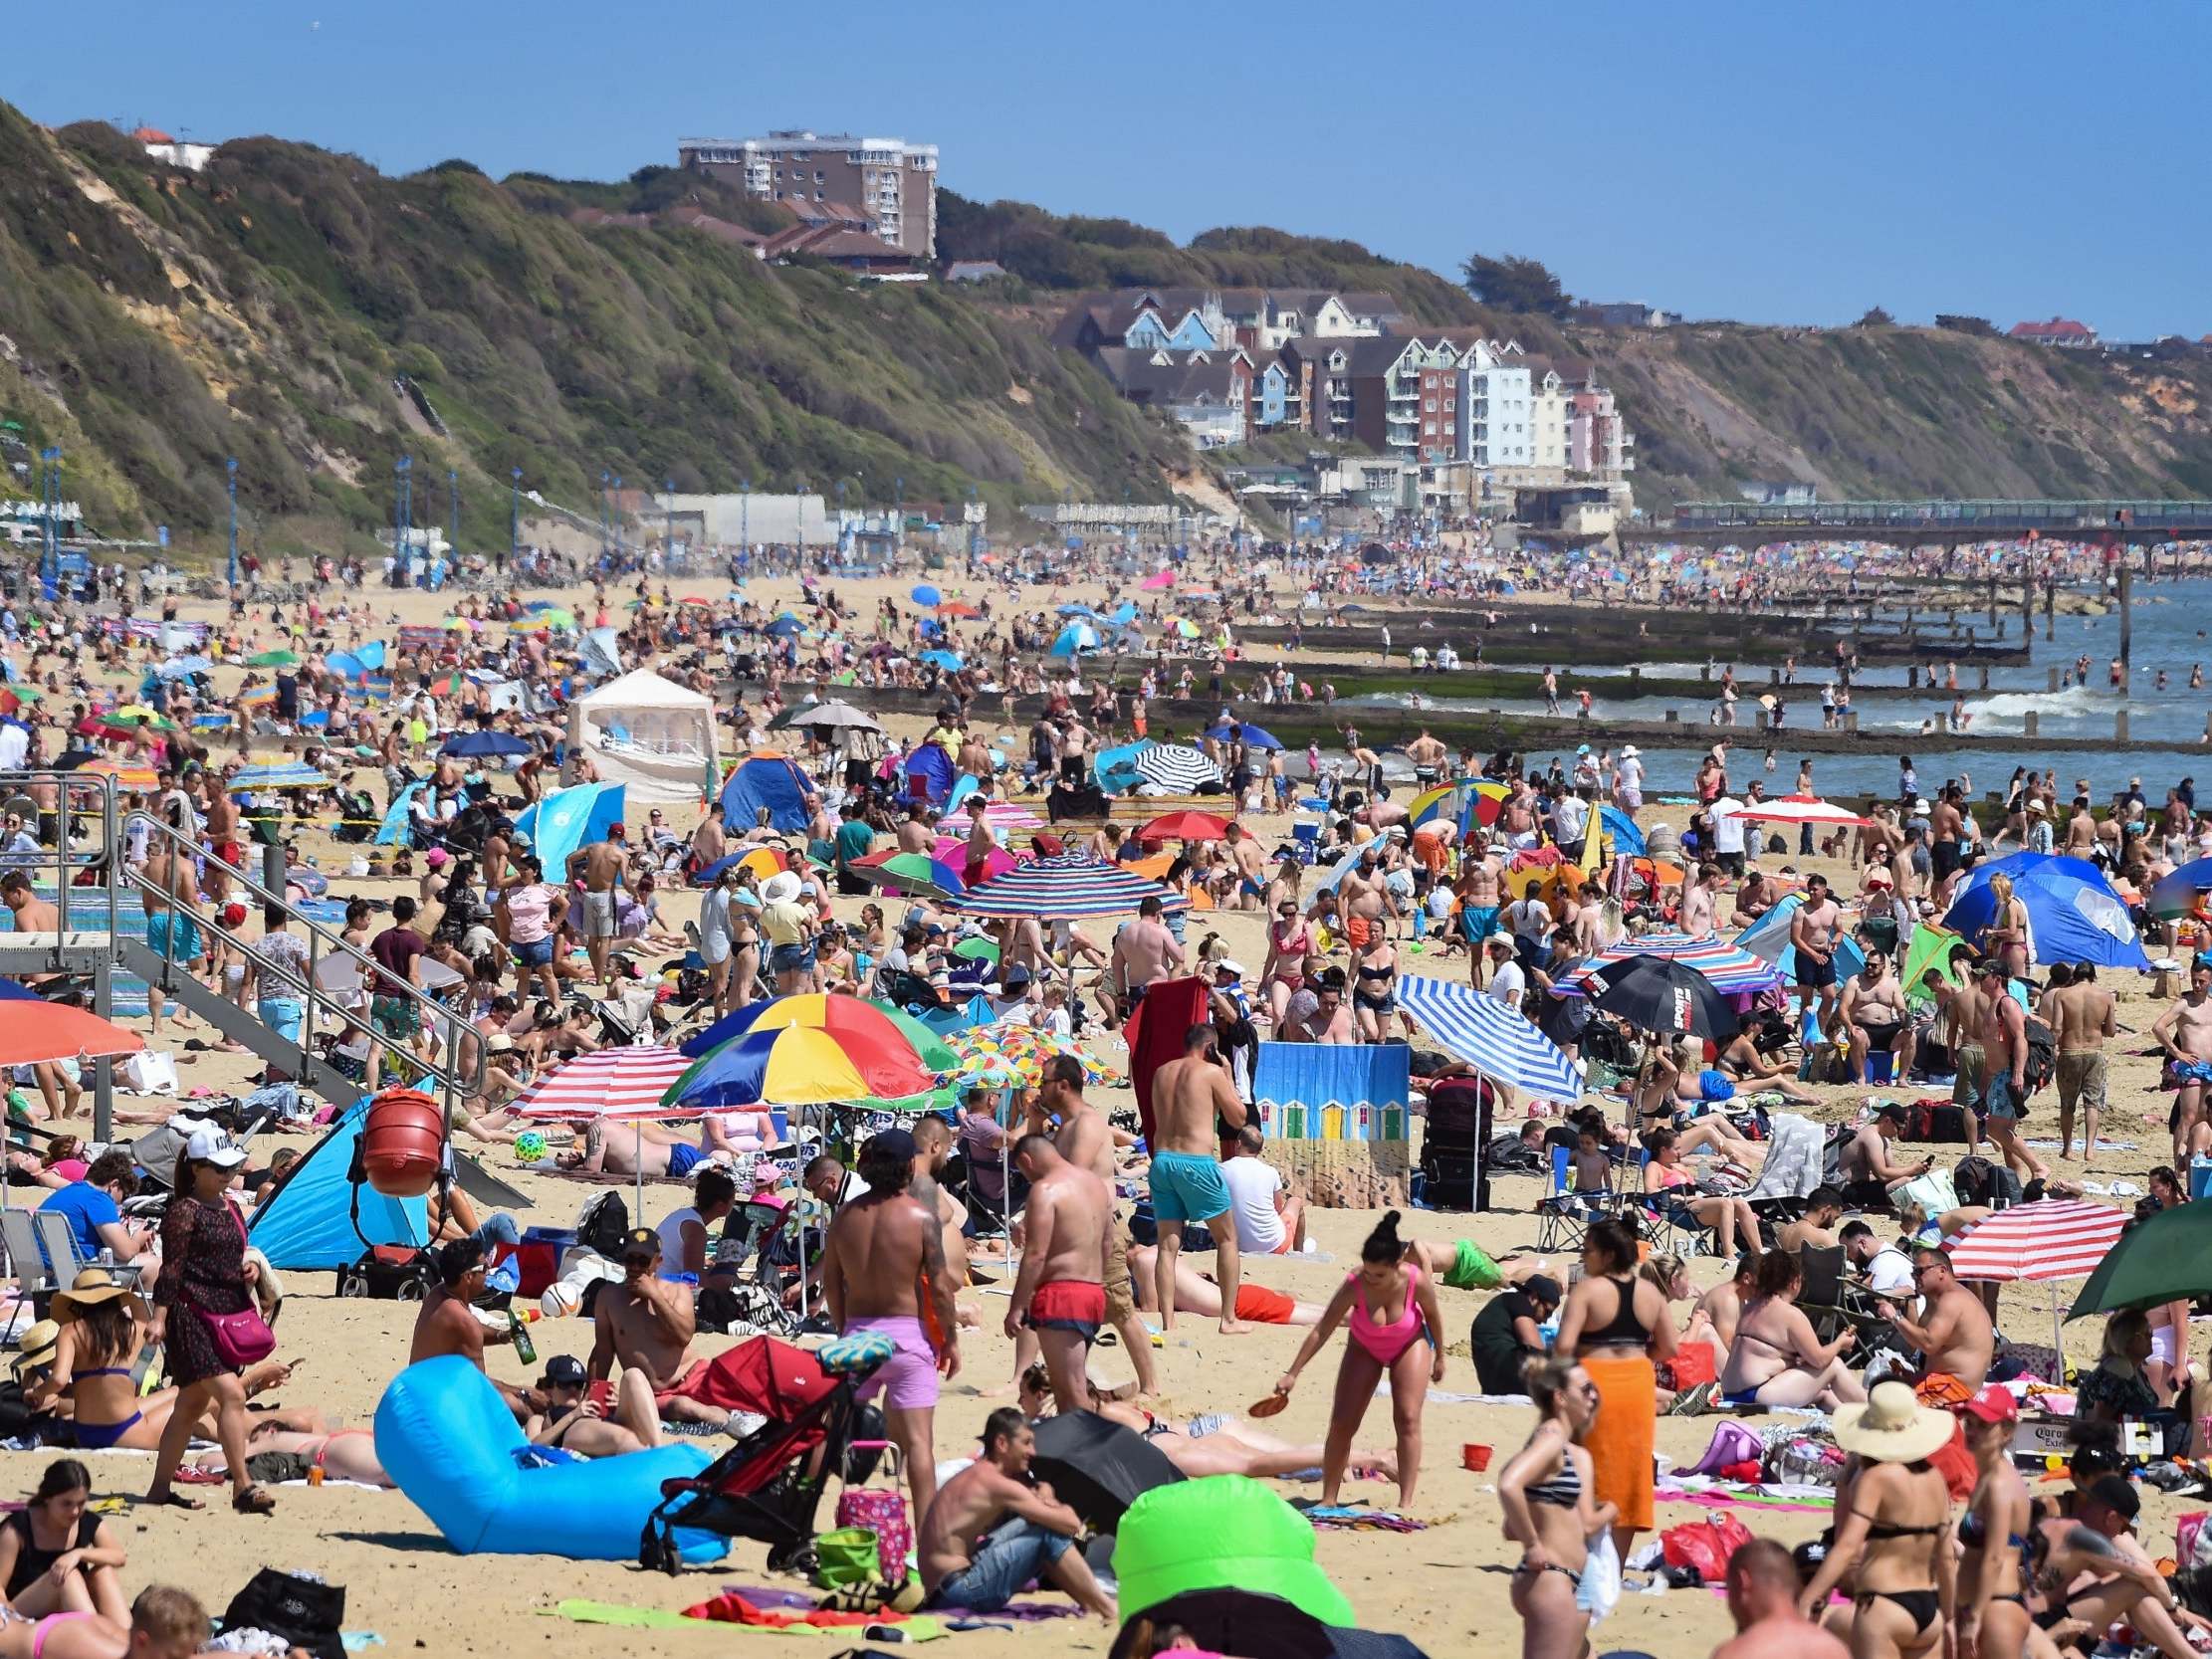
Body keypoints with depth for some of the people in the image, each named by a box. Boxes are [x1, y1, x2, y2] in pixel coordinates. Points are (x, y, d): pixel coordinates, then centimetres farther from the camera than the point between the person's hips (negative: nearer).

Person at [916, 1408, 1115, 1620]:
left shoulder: (974, 1474, 15)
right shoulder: (998, 1484, -15)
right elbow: (1071, 1523, -16)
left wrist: (1044, 1491, -1)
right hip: (961, 1591, -10)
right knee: (1050, 1533, -10)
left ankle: (1088, 1603, 16)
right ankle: (1107, 1609, 0)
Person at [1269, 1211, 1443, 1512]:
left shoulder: (1417, 1282, -33)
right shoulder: (1354, 1285, -35)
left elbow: (1432, 1316, -11)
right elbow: (1321, 1331, -30)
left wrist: (1439, 1357, 3)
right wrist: (1292, 1373, -31)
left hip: (1409, 1344, -1)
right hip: (1364, 1348, 1)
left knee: (1408, 1419, -13)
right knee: (1342, 1422, -4)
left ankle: (1406, 1502, -10)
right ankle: (1328, 1498, 6)